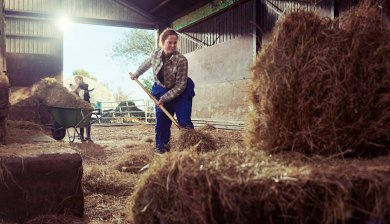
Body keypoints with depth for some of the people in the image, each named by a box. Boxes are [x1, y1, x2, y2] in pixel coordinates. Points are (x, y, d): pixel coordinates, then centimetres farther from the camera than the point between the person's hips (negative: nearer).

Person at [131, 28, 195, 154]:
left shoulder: (181, 60, -27)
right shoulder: (156, 54, -12)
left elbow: (180, 85, -22)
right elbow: (146, 64, 13)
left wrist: (164, 98, -22)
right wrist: (136, 74, 27)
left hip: (180, 93, -4)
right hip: (162, 91, 4)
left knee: (184, 122, -11)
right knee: (161, 120, 4)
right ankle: (161, 148, 16)